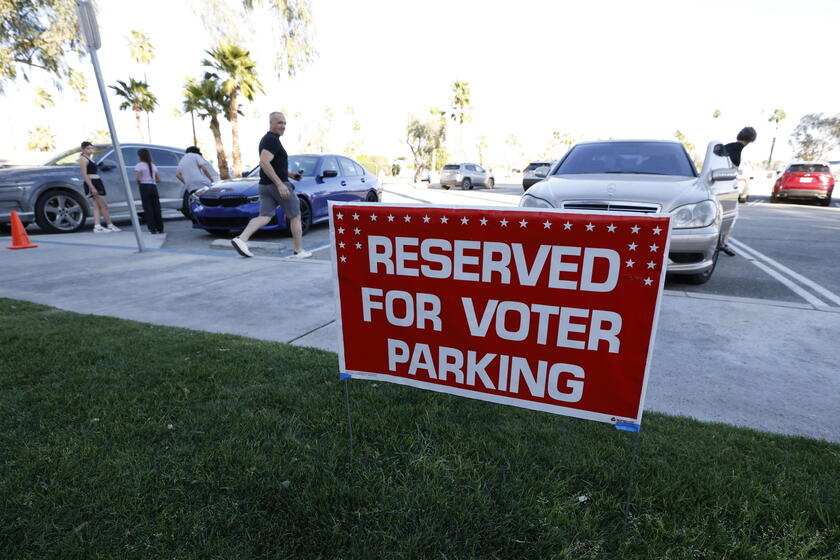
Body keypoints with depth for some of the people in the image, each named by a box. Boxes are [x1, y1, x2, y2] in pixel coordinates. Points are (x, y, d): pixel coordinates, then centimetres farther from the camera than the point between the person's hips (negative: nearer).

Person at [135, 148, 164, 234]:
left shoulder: (139, 165, -1)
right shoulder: (153, 165, 15)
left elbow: (138, 179, -11)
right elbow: (158, 179, 11)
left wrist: (140, 181, 9)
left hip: (144, 187, -4)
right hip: (154, 187, 4)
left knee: (148, 209, -1)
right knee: (156, 208, 5)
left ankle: (152, 229, -3)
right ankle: (160, 229, 6)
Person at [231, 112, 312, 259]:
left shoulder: (266, 139, 18)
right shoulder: (272, 140, -14)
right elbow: (264, 163, -25)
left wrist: (289, 174, 21)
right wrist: (280, 184, -28)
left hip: (265, 185, 9)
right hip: (278, 185, -9)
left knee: (264, 217, 3)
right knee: (295, 216, 4)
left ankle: (241, 239, -14)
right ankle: (299, 251, 10)